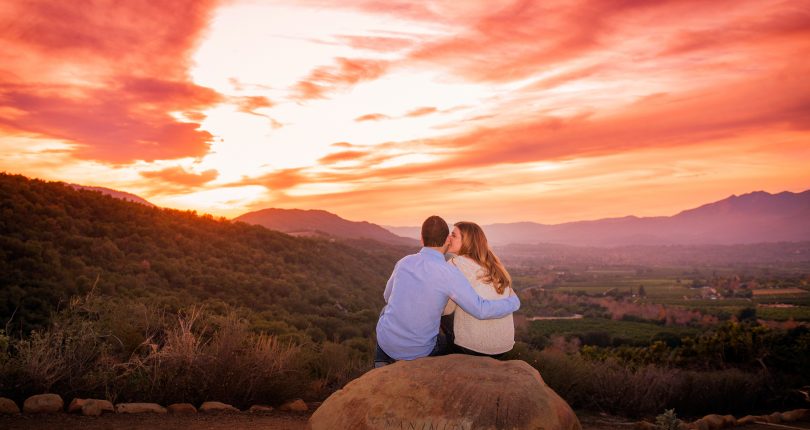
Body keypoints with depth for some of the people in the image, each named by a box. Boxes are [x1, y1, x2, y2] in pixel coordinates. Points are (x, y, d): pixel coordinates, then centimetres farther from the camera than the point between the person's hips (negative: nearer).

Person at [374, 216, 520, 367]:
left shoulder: (404, 262, -4)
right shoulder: (449, 273, -21)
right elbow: (481, 311, -22)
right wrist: (513, 302, -2)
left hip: (388, 341, 2)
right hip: (418, 350, -2)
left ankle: (383, 362, 29)